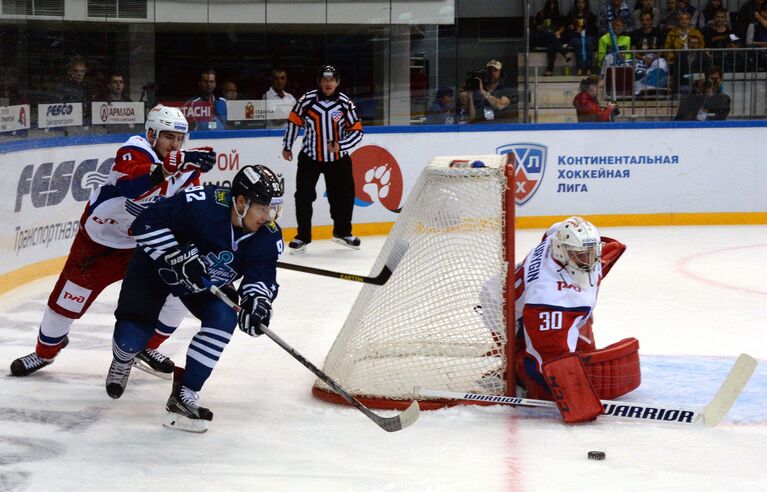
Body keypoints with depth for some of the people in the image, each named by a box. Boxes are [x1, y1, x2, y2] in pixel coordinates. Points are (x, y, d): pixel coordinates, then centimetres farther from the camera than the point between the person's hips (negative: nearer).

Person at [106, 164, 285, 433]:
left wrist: (257, 299, -38)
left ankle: (184, 394, -11)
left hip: (208, 282, 4)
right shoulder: (202, 202, -37)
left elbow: (262, 275, -16)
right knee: (132, 335, -16)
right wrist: (177, 255, -41)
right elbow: (146, 223, -33)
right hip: (157, 264, -4)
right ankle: (122, 361, 27)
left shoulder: (269, 236, -20)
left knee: (224, 317, -23)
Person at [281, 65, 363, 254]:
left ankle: (342, 232, 28)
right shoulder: (307, 100, -12)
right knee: (304, 196, -5)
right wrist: (287, 147, 8)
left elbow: (357, 131, -6)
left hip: (338, 158, 1)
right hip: (310, 157, -1)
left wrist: (340, 145, -22)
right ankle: (302, 236, 7)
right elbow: (294, 121, 3)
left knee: (344, 194, 7)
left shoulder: (346, 103, -10)